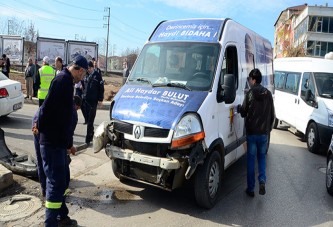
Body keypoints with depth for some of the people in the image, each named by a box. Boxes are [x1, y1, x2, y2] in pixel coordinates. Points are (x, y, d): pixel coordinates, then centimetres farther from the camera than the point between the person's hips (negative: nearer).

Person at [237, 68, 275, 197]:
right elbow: (272, 115, 8)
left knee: (251, 159, 6)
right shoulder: (268, 94, 4)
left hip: (252, 132, -3)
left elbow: (243, 113, -5)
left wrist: (238, 108, 16)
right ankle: (262, 181, 1)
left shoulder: (250, 94, -10)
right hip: (264, 132, 4)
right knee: (262, 157, 19)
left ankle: (251, 188, 11)